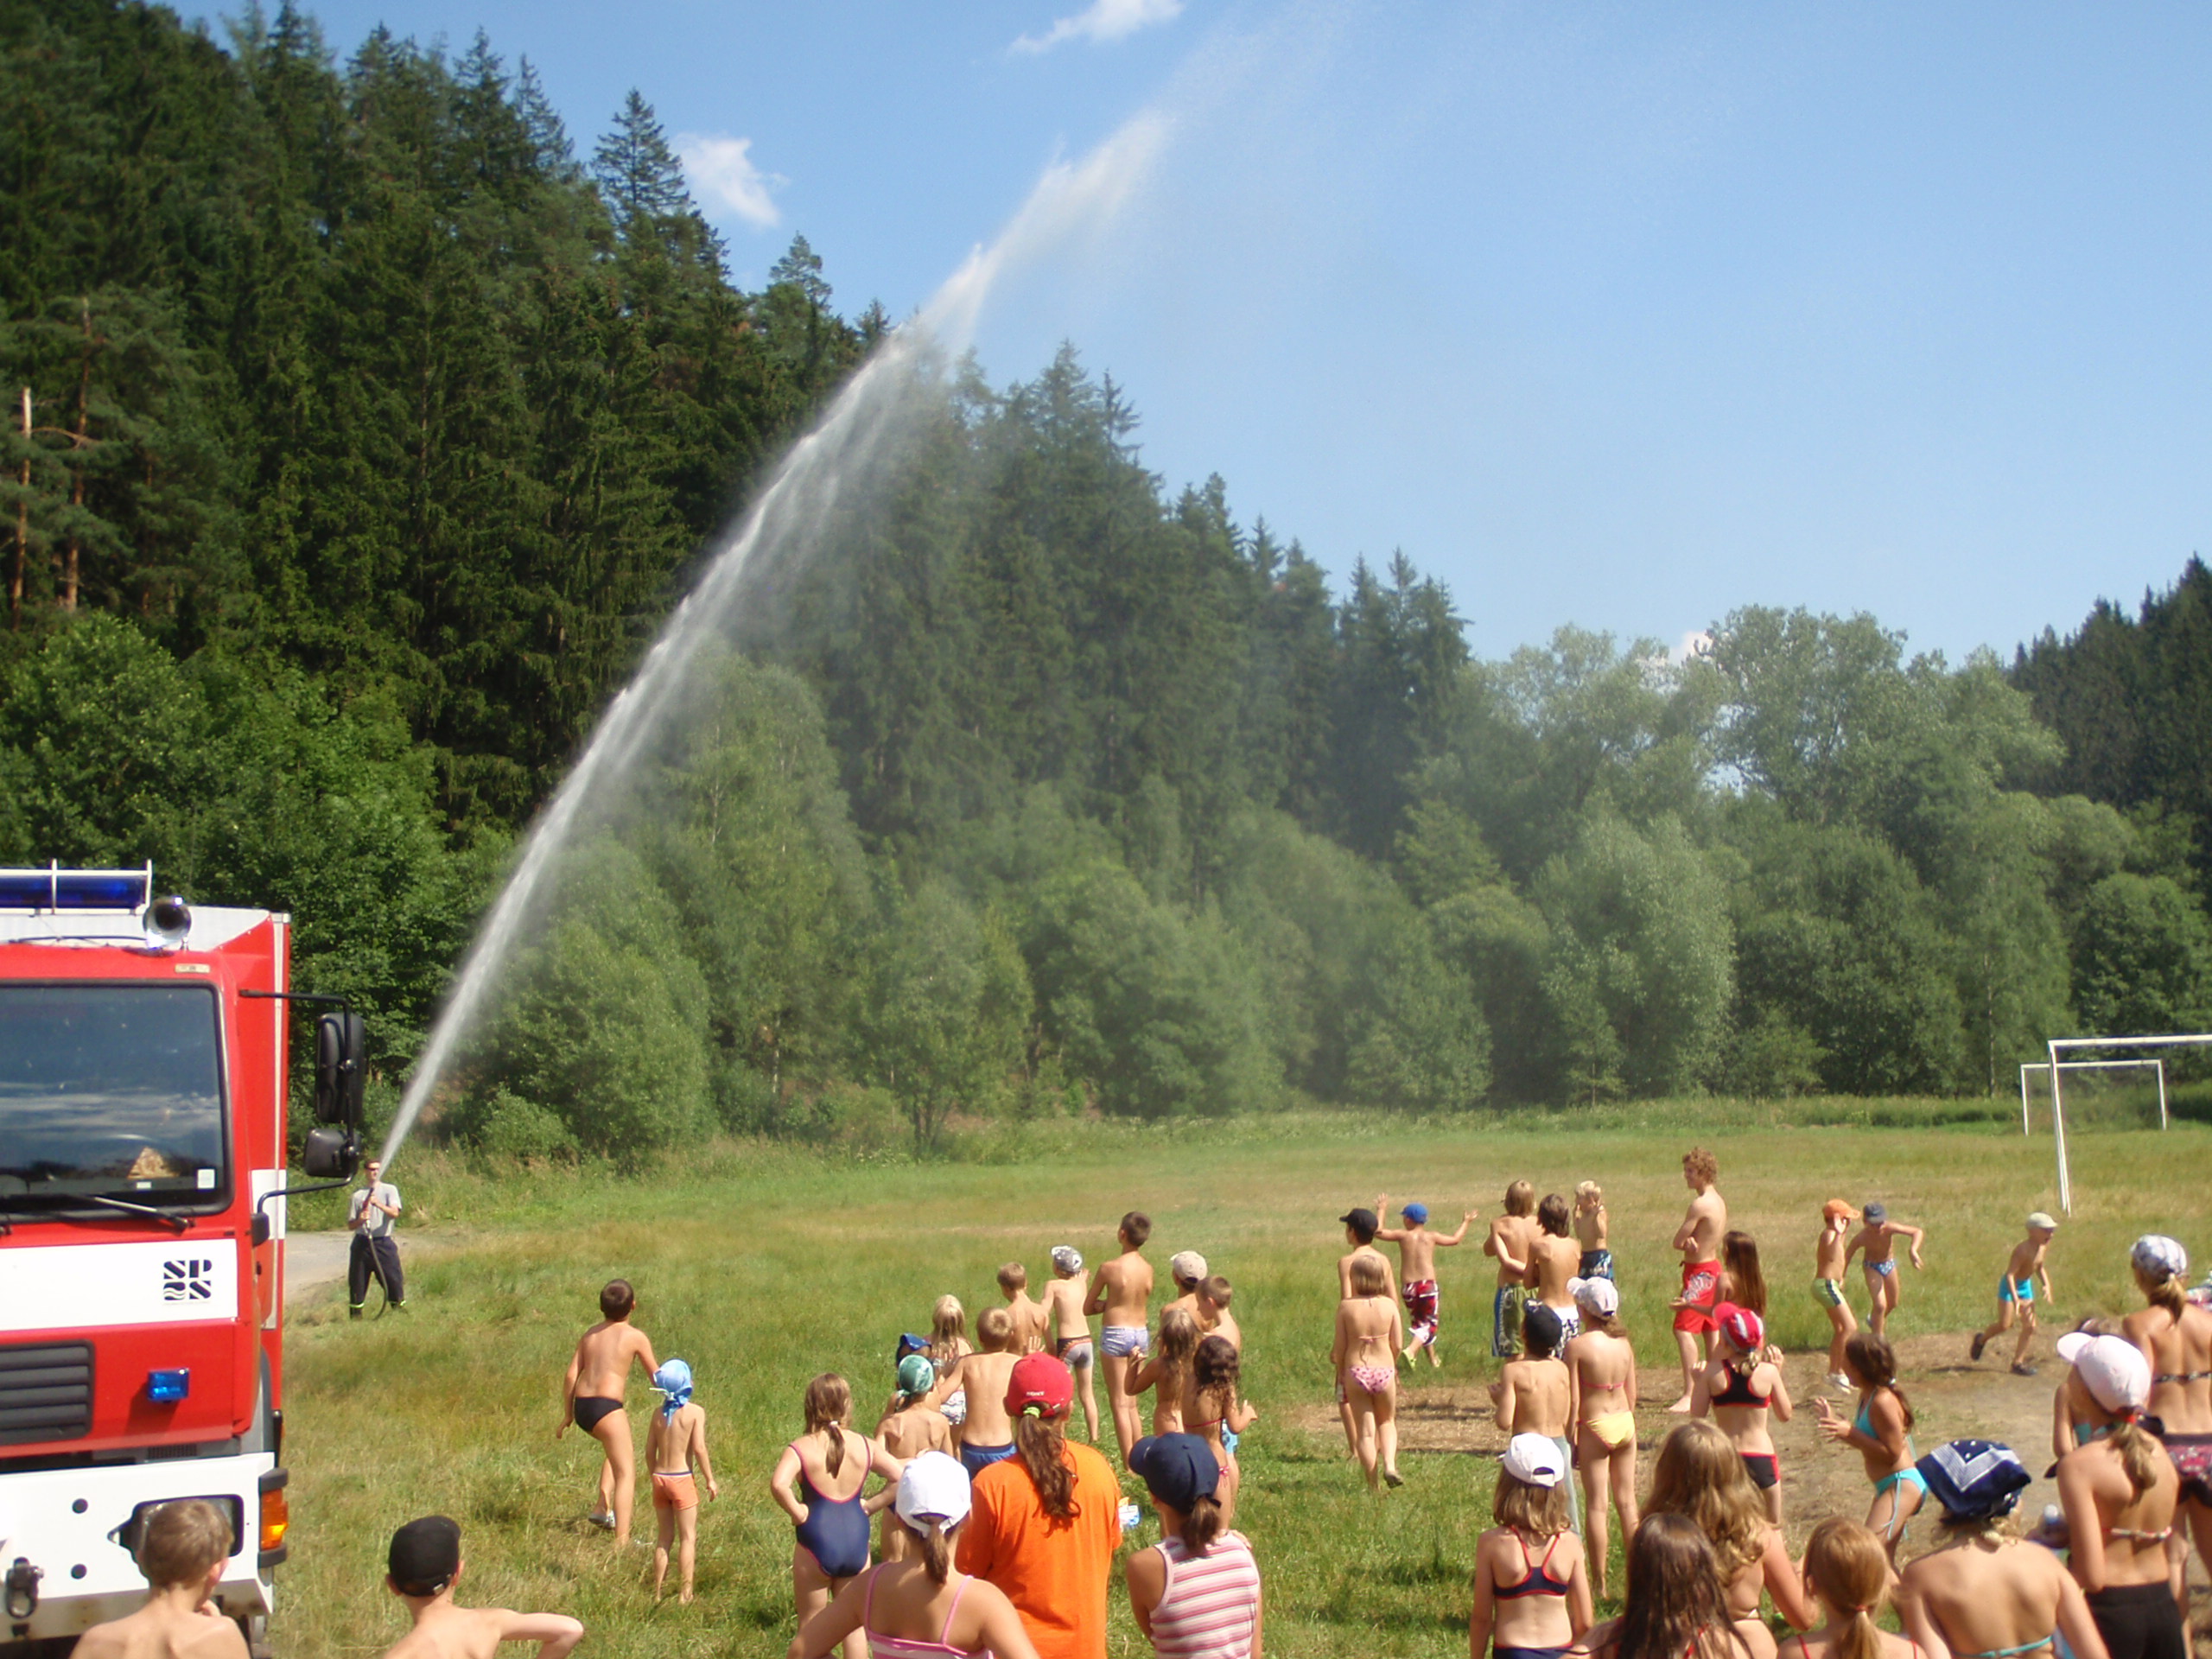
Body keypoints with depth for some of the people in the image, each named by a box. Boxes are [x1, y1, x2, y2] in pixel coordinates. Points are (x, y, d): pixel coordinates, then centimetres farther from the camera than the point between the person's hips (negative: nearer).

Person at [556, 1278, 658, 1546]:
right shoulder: (635, 1337, -1)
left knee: (624, 1446, 31)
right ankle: (622, 1541, -12)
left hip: (581, 1406, 7)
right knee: (626, 1473, -1)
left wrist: (567, 1416, 17)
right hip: (606, 1406, -7)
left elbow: (571, 1376, 9)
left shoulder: (589, 1335, 13)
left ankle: (603, 1508, 20)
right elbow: (656, 1376, 6)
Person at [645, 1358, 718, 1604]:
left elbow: (650, 1451, 6)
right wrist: (710, 1479, -5)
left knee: (663, 1538, 14)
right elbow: (699, 1448, -14)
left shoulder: (659, 1413, 5)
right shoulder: (695, 1411, -9)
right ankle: (685, 1593, 0)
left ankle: (657, 1592, 17)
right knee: (688, 1537, 3)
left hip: (660, 1479, 5)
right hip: (682, 1479, -5)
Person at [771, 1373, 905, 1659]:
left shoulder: (801, 1448, -11)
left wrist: (797, 1512, -14)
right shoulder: (865, 1446, 0)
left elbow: (778, 1485, -29)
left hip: (817, 1541, -3)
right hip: (856, 1539, 3)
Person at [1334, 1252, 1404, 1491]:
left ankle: (1373, 1484, 10)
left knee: (1365, 1429, 8)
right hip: (1384, 1370, 1)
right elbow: (1398, 1344, -2)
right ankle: (1389, 1464, -2)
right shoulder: (1389, 1305, -4)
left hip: (1356, 1371, -1)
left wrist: (1340, 1373, 12)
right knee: (1387, 1421, 22)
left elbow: (1340, 1346, -5)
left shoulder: (1346, 1306, -8)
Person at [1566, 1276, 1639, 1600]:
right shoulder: (1624, 1344, 1)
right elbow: (1632, 1394, 8)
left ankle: (1599, 1583, 5)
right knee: (1627, 1501, 13)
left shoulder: (1577, 1346, -14)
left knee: (1597, 1506, 1)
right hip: (1625, 1424, 5)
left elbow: (1573, 1400, -12)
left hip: (1595, 1427, -5)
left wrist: (1570, 1439, -4)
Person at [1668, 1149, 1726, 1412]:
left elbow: (1677, 1242, -17)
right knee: (1709, 1329, 18)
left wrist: (1685, 1242, 4)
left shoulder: (1700, 1205, -21)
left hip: (1699, 1272, -10)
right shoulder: (1719, 1201, 9)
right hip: (1714, 1266, 10)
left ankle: (1689, 1395, -19)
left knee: (1684, 1329, -13)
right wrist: (1691, 1242, -10)